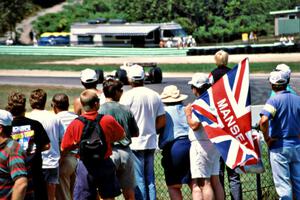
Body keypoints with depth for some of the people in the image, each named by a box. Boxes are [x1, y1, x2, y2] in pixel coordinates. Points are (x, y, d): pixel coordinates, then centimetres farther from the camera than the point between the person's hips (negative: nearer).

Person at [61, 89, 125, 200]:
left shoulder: (74, 124, -11)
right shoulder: (108, 120, -11)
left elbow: (63, 149, -3)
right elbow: (122, 136, 8)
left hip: (85, 165, -1)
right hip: (105, 165, 1)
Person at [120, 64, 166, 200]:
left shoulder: (128, 96, -10)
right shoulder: (155, 95, 6)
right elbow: (162, 121, 9)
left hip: (134, 143, -5)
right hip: (151, 142, 5)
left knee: (138, 180, -2)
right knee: (150, 179, 12)